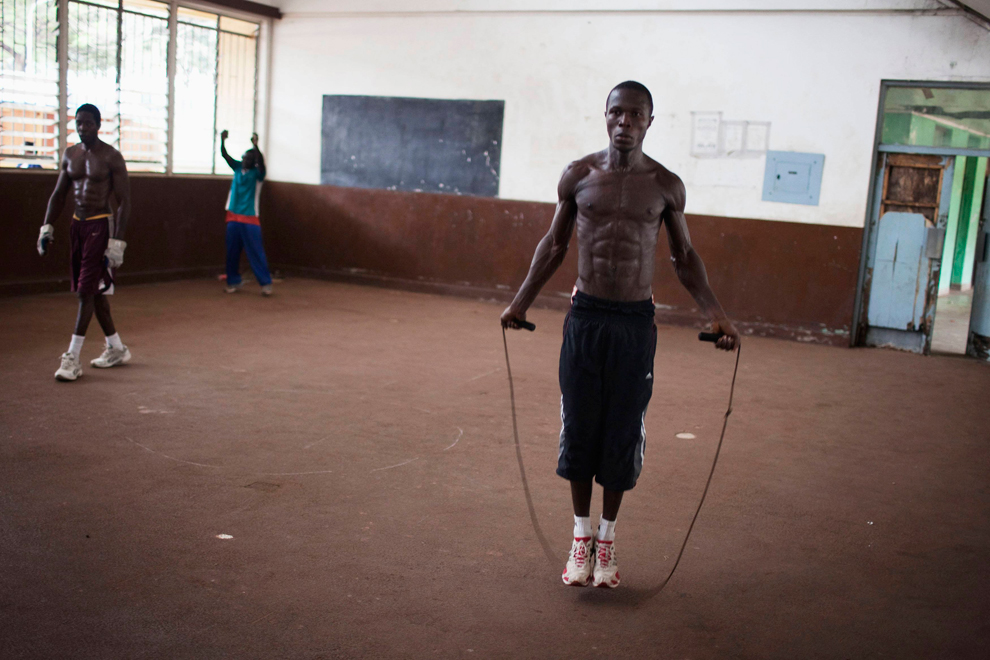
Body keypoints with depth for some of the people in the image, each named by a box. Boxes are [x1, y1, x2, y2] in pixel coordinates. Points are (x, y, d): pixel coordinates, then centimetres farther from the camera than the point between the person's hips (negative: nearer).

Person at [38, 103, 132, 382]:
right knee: (94, 290, 11)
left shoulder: (111, 157, -10)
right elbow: (59, 194, 15)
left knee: (87, 290, -10)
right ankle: (117, 349, 23)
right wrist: (47, 227, 5)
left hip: (101, 225, -7)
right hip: (78, 224, 7)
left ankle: (72, 358, -8)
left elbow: (124, 201, -12)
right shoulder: (70, 155, 9)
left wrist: (116, 241, -17)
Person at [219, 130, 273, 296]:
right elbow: (225, 155, 0)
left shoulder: (257, 173, -3)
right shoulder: (238, 168, 10)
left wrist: (255, 145, -38)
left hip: (250, 219, -5)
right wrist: (223, 140, -19)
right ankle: (233, 282, 17)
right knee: (232, 252, 7)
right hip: (233, 217, 5)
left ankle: (266, 283, -1)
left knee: (256, 252, -5)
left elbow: (261, 162, -23)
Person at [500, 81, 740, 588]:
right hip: (585, 317, 1)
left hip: (636, 322, 0)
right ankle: (581, 536, 22)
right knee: (579, 427, 5)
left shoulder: (666, 185, -1)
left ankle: (607, 538, 23)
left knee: (623, 432, 6)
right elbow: (554, 244, 11)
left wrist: (715, 314, 0)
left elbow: (684, 256, 9)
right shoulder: (578, 176, 1)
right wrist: (521, 302, 8)